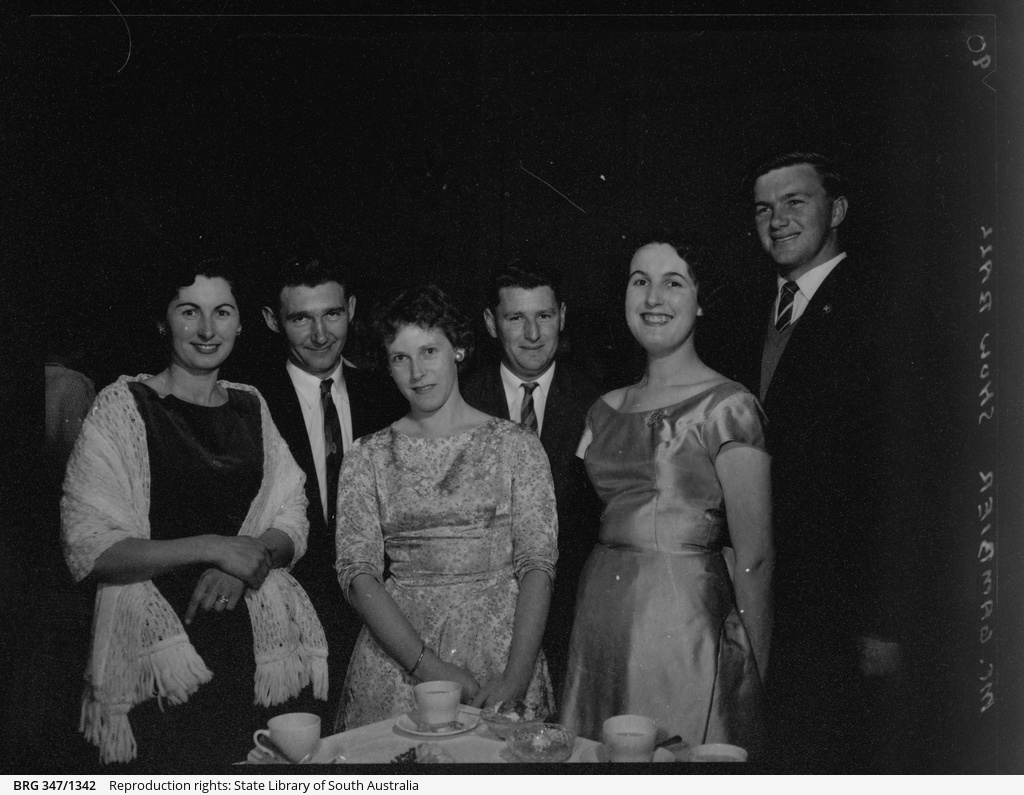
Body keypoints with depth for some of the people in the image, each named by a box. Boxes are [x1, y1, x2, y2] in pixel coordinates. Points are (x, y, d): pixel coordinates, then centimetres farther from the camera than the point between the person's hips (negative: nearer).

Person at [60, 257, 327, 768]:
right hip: (155, 651, -4)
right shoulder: (123, 405, -3)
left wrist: (250, 558, -12)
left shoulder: (251, 406, 11)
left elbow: (291, 526, 9)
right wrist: (211, 547, -16)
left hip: (254, 641, 4)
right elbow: (89, 548, -10)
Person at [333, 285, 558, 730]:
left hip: (501, 640, 0)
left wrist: (516, 678, -15)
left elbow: (537, 564, -3)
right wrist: (427, 665, -14)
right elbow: (357, 571, -1)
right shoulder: (368, 457, 6)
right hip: (397, 649, 1)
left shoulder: (516, 445, 3)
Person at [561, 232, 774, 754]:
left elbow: (755, 556, -10)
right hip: (598, 620, 6)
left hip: (685, 622, -5)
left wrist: (754, 679, -10)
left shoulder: (727, 406, -9)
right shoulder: (606, 410, 10)